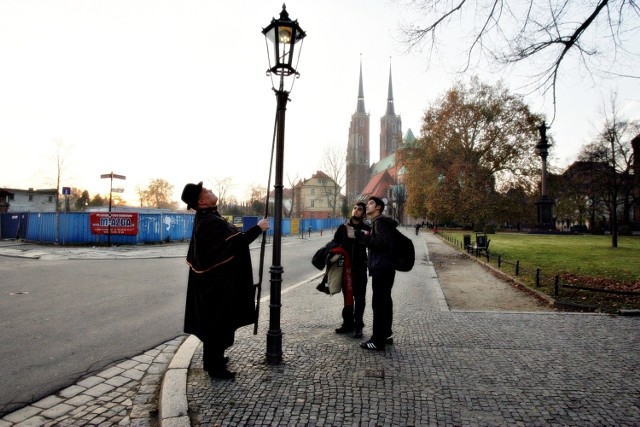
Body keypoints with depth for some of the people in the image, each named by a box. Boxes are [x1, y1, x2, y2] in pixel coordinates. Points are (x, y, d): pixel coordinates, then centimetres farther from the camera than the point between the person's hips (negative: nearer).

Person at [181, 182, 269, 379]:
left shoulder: (206, 218, 9)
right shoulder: (210, 221, -23)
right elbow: (235, 242, -27)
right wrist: (258, 228, -19)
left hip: (212, 279, 10)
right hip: (216, 281, -10)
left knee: (213, 322, 20)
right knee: (218, 322, 1)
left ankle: (212, 359, 34)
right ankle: (215, 367, 14)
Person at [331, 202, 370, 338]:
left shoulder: (367, 229, 0)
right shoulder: (343, 228, 6)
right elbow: (334, 244, 7)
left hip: (360, 269, -3)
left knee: (359, 298, 4)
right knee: (347, 297, 13)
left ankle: (358, 326, 14)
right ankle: (348, 323, 25)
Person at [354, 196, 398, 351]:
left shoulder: (380, 222, -12)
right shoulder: (379, 222, 20)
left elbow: (381, 242, -25)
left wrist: (362, 236, -23)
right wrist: (366, 237, 7)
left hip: (381, 269, -11)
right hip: (385, 268, 11)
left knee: (378, 303, -8)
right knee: (384, 301, 15)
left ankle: (377, 341, -3)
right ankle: (386, 334, 25)